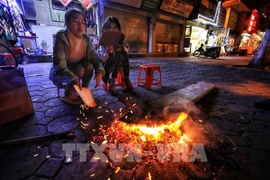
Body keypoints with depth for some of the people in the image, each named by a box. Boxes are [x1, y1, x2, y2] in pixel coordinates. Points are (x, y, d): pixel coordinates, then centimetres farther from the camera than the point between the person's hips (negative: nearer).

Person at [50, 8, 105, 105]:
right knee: (80, 70, -30)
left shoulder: (86, 39, -10)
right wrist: (74, 78, -49)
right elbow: (59, 64, -31)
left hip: (78, 66, 4)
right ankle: (68, 95, -7)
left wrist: (100, 71, -33)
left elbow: (95, 58, -12)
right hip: (60, 70, -4)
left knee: (89, 66, -23)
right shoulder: (61, 38, -25)